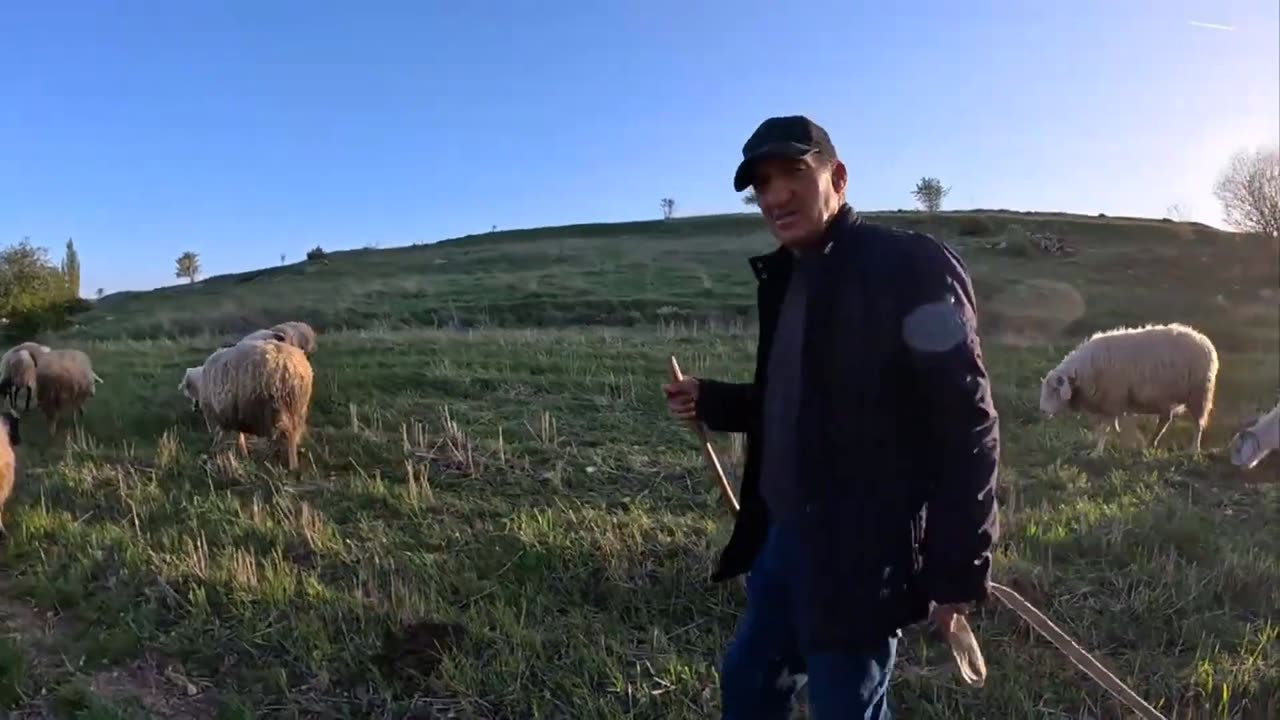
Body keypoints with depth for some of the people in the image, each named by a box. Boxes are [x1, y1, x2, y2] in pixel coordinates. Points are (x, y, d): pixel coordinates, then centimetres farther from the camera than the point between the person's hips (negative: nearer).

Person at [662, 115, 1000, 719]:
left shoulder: (910, 268, -16)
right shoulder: (784, 278, 10)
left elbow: (966, 426, -18)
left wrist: (957, 570, -17)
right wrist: (712, 402, 5)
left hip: (859, 556, -8)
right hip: (783, 535, 8)